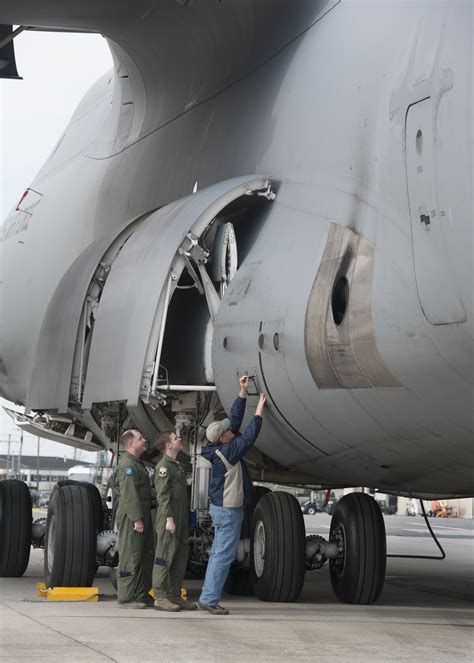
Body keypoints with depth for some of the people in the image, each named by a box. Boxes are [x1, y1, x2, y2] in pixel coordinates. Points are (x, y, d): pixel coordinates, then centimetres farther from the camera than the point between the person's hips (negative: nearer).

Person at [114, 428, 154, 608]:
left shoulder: (136, 464, 21)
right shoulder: (127, 465, -14)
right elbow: (129, 494, -21)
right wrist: (137, 518, -24)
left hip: (141, 516, 11)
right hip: (132, 517, -11)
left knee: (145, 556, 12)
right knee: (130, 557, -8)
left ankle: (141, 594, 18)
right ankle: (126, 598, -6)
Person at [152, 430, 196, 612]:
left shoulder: (178, 466, 21)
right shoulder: (163, 466, -9)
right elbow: (162, 495, -16)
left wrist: (186, 520, 18)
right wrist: (169, 518, -21)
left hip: (181, 520, 9)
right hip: (169, 519, -9)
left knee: (180, 558, 10)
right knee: (165, 557, -7)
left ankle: (175, 596, 16)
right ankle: (161, 598, -5)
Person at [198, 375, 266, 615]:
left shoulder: (221, 448, 6)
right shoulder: (227, 452, -19)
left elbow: (236, 419, 10)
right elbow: (248, 437, -20)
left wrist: (243, 392, 7)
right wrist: (259, 413, -12)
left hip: (222, 508, 10)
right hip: (228, 511, -10)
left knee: (219, 554, 12)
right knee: (224, 555, -8)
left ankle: (208, 597, 13)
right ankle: (209, 598, -8)